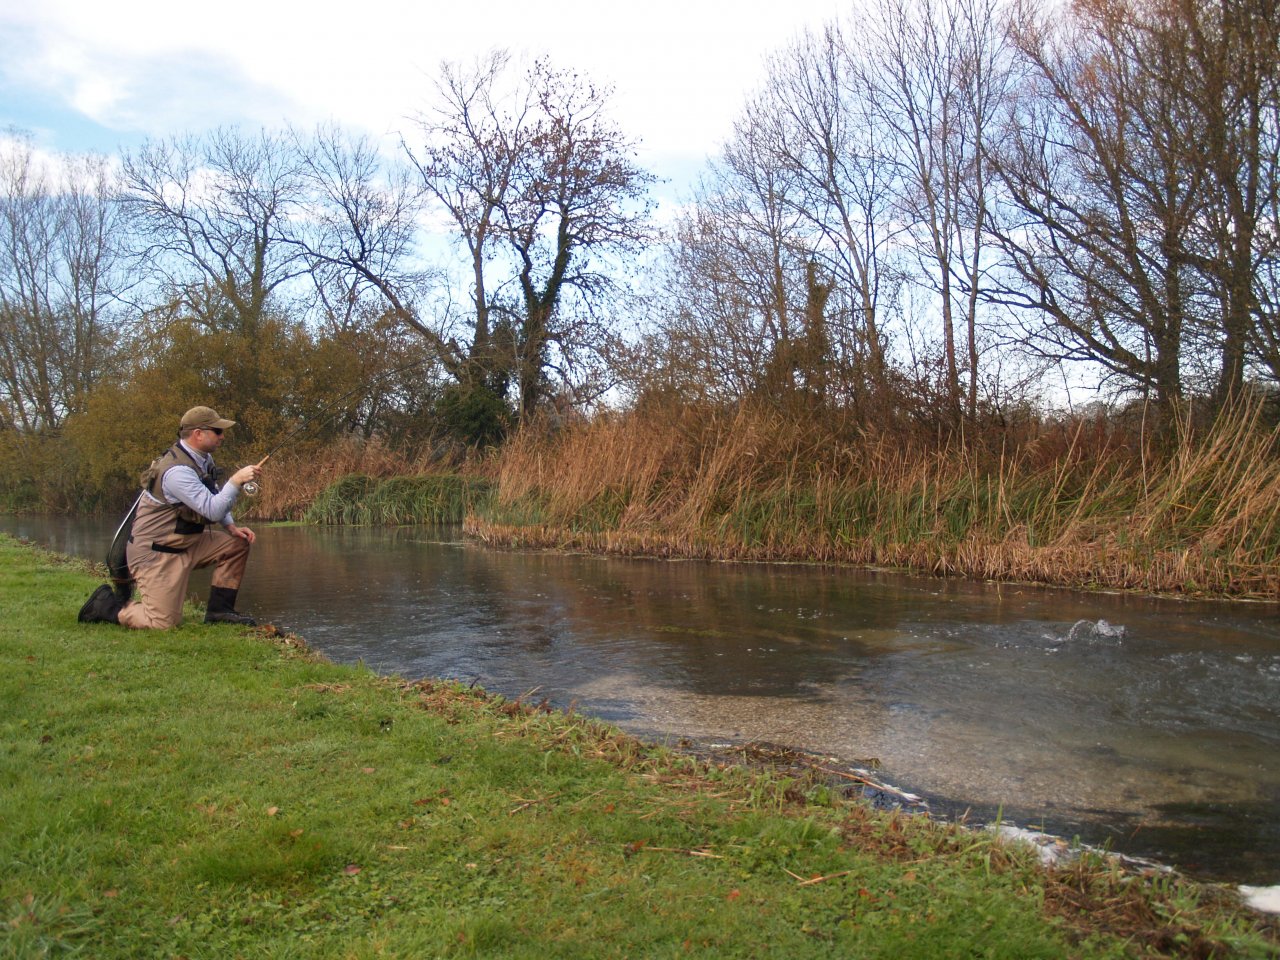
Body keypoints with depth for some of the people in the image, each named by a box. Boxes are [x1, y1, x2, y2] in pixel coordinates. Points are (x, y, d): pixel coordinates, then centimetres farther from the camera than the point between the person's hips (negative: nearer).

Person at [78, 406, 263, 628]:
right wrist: (236, 481, -25)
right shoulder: (177, 471, -26)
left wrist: (232, 526, 5)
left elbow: (214, 500, 19)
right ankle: (106, 605, 10)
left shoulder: (203, 460, 4)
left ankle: (219, 610, 7)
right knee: (163, 623, -13)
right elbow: (213, 511, -31)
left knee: (238, 544, 1)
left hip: (185, 543, 10)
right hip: (155, 552, -10)